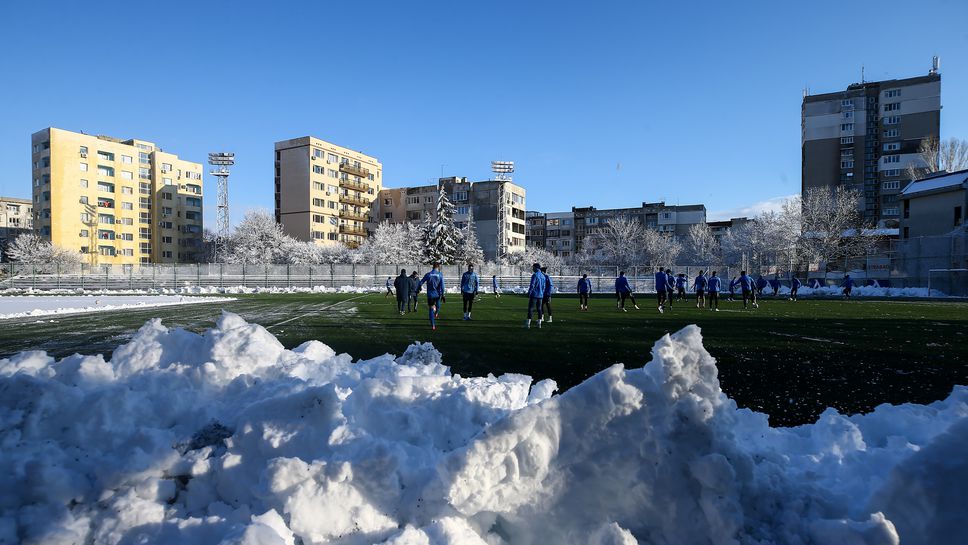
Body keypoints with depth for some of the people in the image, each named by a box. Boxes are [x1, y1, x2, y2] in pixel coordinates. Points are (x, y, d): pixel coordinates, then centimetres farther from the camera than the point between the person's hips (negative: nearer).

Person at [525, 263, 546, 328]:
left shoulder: (534, 275, -10)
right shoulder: (543, 276, 13)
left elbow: (532, 285, -14)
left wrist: (529, 294, -8)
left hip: (534, 295, -7)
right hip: (540, 295, 7)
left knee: (530, 309, -3)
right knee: (539, 309, 9)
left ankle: (528, 323, -4)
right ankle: (539, 324, 7)